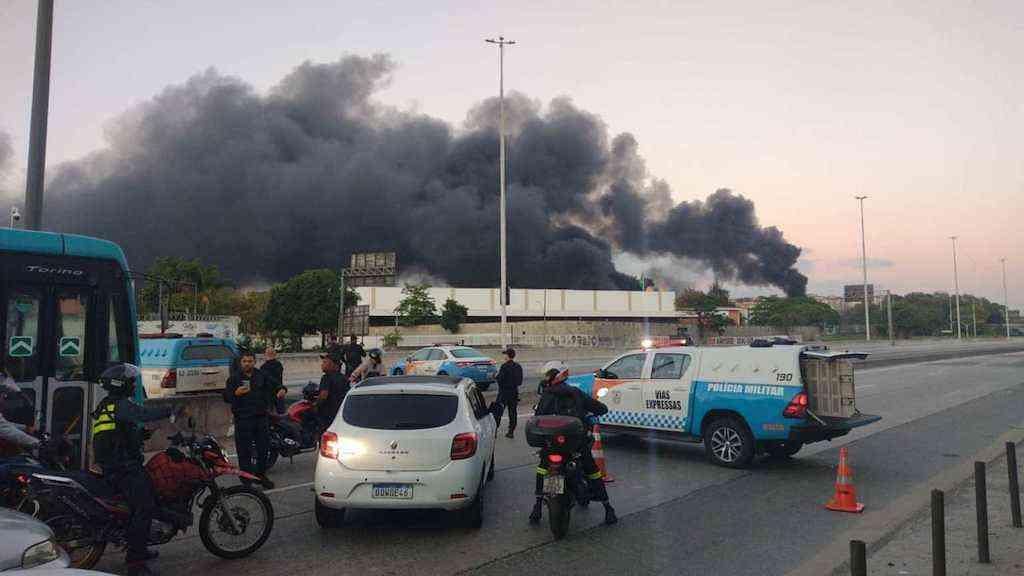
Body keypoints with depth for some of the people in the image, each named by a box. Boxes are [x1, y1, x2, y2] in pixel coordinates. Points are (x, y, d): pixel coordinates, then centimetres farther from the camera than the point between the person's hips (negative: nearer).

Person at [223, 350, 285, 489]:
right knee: (244, 451, -2)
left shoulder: (262, 376, 10)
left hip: (261, 418, 4)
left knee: (263, 448, 10)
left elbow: (275, 384, 19)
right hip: (243, 419, -3)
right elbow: (226, 397, -3)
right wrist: (236, 393, -22)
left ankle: (261, 474, 24)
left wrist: (281, 389, -2)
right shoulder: (234, 378, 1)